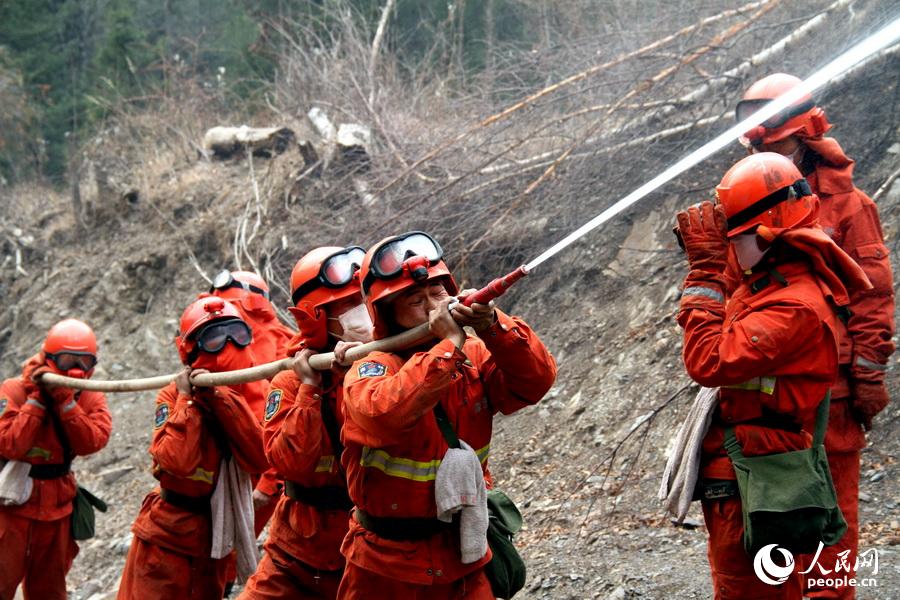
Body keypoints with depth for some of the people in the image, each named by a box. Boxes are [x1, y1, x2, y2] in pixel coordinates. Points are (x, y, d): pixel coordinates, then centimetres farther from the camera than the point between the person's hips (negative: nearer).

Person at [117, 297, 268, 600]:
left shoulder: (244, 397, 1)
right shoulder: (174, 395, -11)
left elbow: (260, 460, -16)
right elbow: (175, 462, -25)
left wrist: (219, 397, -20)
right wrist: (188, 400, -20)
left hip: (216, 535, 5)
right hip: (169, 532, -4)